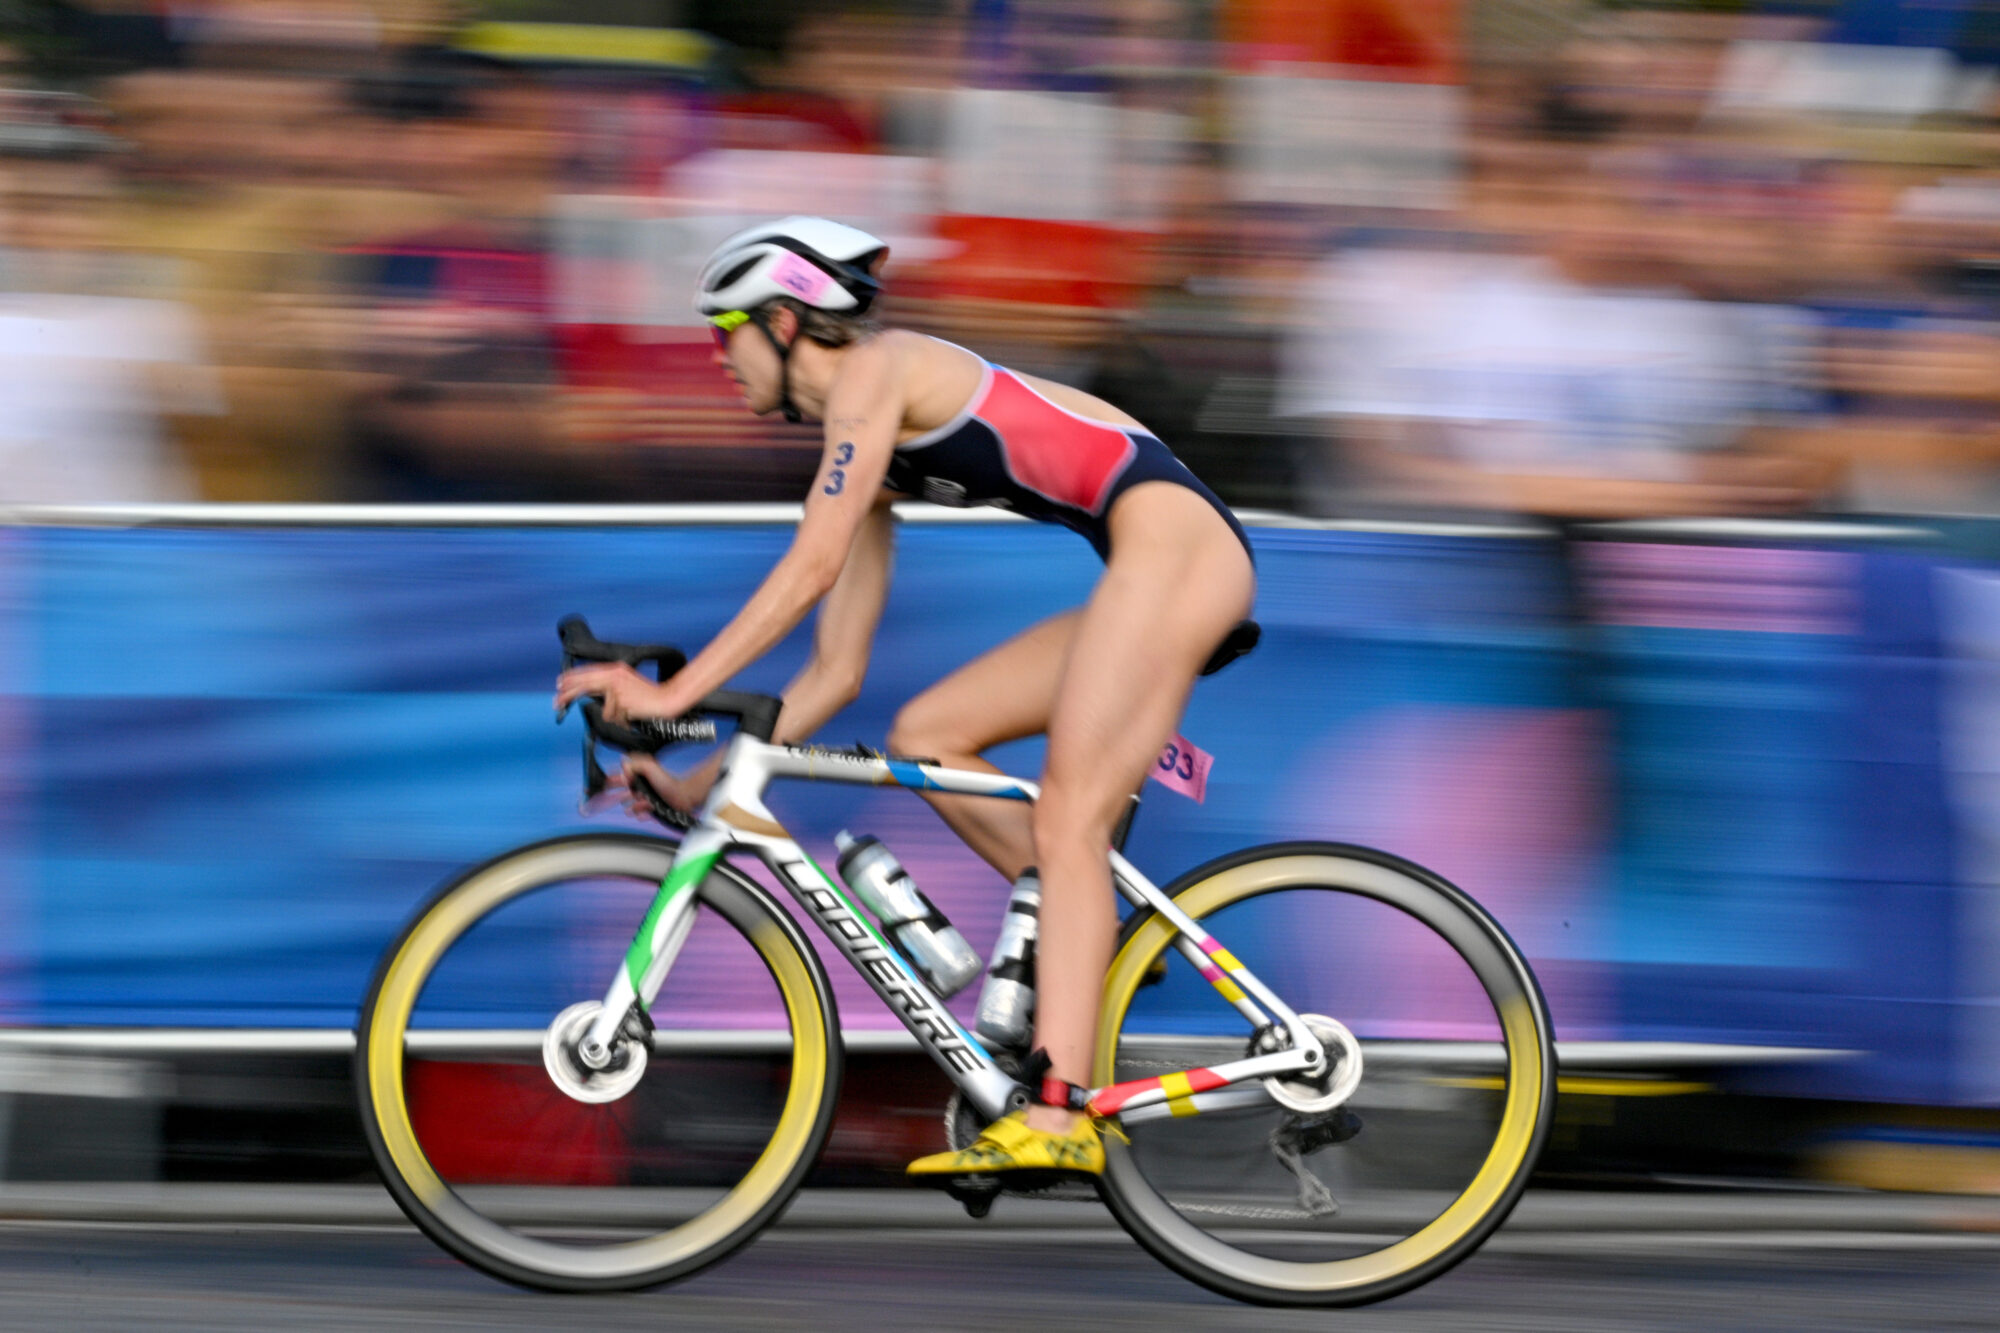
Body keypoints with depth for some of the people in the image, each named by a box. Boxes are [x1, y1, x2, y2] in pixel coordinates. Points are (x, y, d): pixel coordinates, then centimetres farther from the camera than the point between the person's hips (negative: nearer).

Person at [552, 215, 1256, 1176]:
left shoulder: (873, 369, -3)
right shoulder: (863, 454, 22)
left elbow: (812, 565, -14)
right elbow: (835, 674, 22)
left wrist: (673, 694, -15)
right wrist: (699, 784, 17)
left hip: (1175, 537, -9)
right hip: (1149, 567, 9)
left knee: (1067, 816, -17)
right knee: (926, 735, 7)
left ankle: (1055, 1120, -27)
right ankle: (1089, 932, 3)